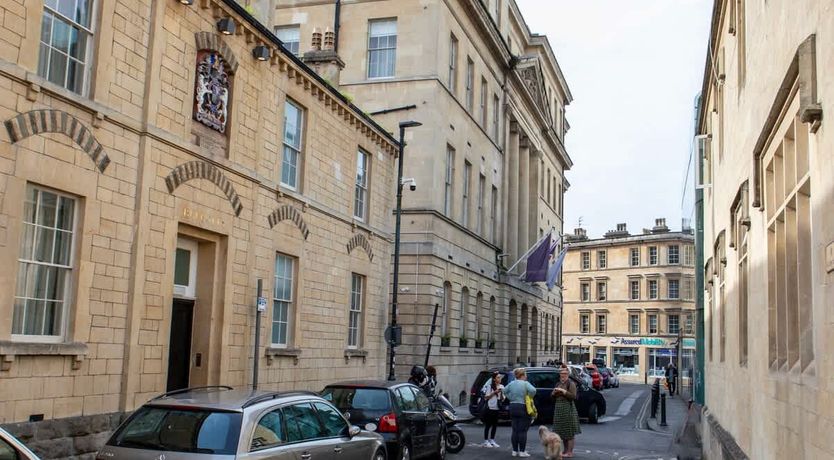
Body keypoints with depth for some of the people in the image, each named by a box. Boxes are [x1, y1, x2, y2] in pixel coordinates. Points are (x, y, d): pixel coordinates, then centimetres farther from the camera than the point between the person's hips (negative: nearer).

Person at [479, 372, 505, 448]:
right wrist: (495, 392, -16)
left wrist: (501, 393, -10)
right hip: (490, 408, -5)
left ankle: (492, 440, 19)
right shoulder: (490, 386, -6)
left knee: (495, 425, 9)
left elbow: (502, 398, 10)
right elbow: (486, 397, -8)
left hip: (497, 408, 5)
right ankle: (486, 441, 6)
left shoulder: (501, 386, 8)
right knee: (488, 425, 0)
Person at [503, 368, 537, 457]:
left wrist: (511, 398, 10)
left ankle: (515, 451, 13)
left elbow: (505, 391, 14)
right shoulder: (525, 383, -11)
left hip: (513, 407, 6)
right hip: (523, 408, -6)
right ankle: (522, 451, 0)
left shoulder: (511, 383, 7)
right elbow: (533, 390, -25)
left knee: (515, 431, 10)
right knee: (522, 431, -1)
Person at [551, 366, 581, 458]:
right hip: (558, 409, 8)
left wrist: (563, 391, -21)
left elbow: (573, 396, -17)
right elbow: (552, 397, 20)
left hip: (568, 409, -8)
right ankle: (565, 450, 20)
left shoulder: (571, 383, -6)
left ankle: (570, 452, -1)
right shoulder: (558, 384, 16)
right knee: (562, 432, 11)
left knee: (569, 432, -4)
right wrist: (554, 392, -1)